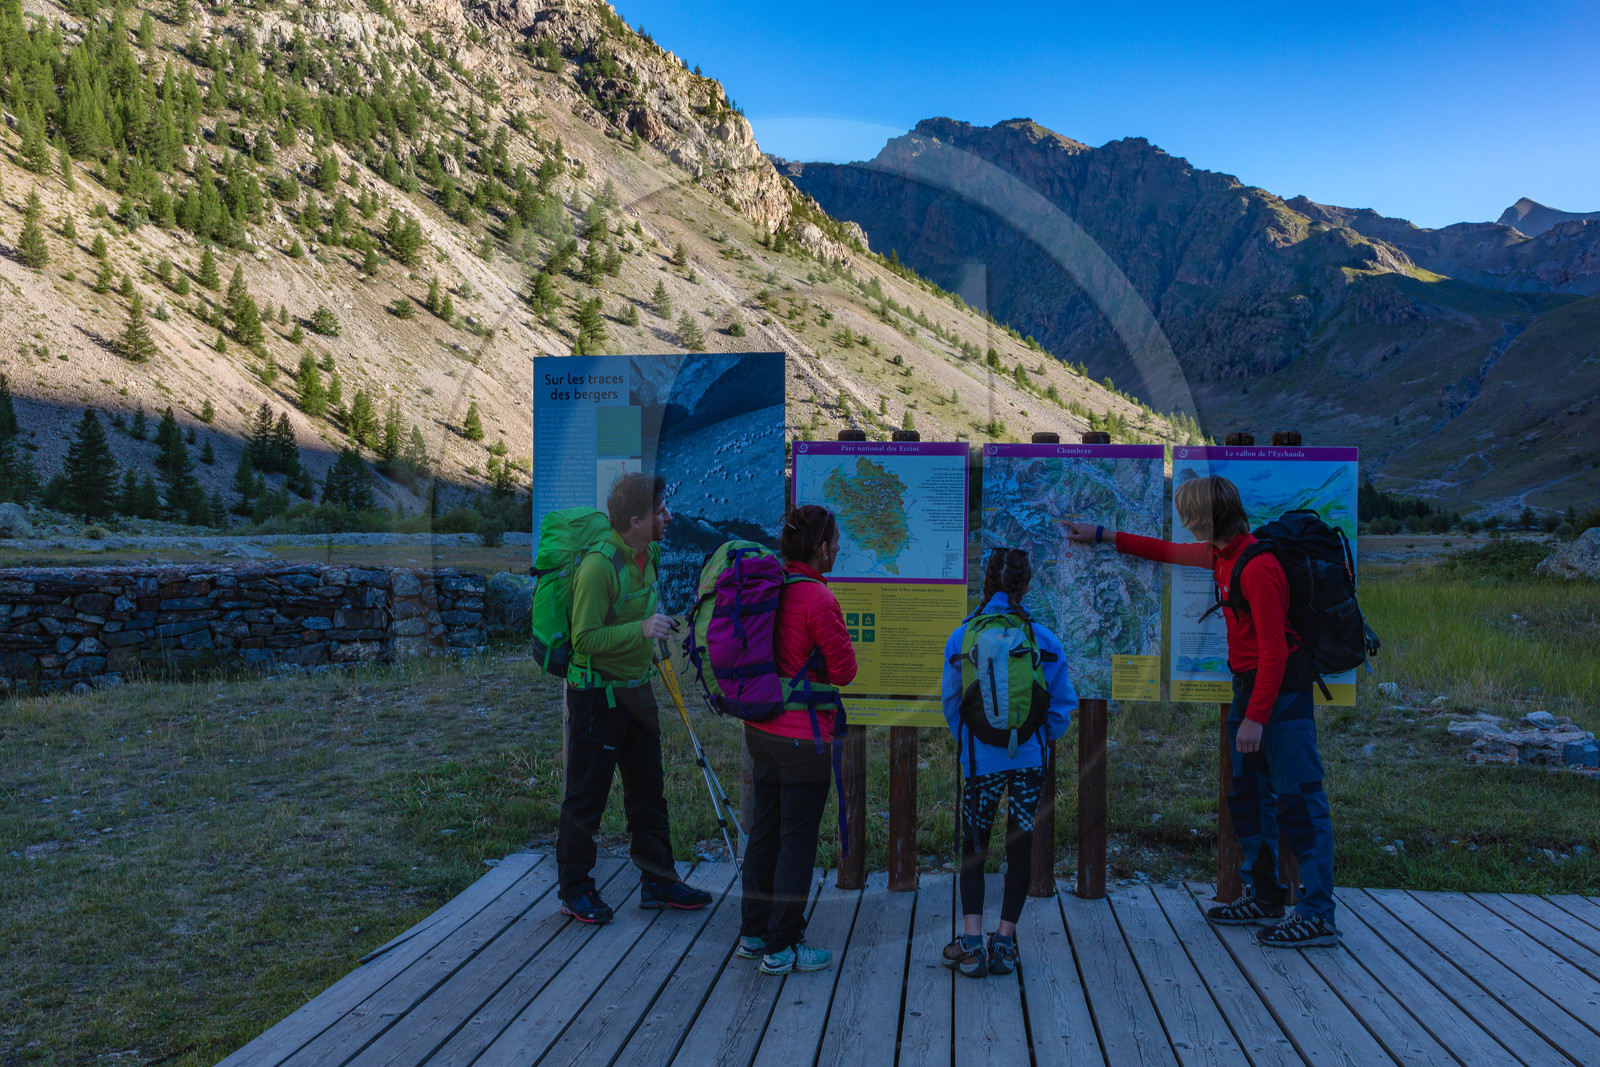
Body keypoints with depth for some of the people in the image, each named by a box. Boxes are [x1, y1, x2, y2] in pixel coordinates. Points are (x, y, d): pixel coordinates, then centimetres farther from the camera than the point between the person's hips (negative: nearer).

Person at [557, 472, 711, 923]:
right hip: (597, 694, -8)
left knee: (649, 789, 15)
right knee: (586, 796, 4)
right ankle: (575, 890, 18)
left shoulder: (650, 552, 3)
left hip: (636, 690, 8)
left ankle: (658, 881, 26)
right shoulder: (599, 565, -23)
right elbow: (585, 639, -25)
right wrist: (641, 630, -33)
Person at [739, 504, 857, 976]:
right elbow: (844, 671, -12)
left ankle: (753, 932, 29)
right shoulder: (818, 599, -19)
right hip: (803, 735, -8)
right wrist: (839, 640, 5)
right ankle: (782, 947, 11)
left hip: (760, 728, 8)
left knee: (764, 831, 18)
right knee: (798, 840, 3)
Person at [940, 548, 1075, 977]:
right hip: (1030, 760, 1)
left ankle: (972, 941, 3)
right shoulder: (1043, 639, -5)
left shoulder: (961, 639, -5)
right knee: (1021, 845, 12)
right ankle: (1004, 942, 15)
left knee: (974, 847, 11)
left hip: (980, 760, 0)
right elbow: (1063, 704, 1)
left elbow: (951, 704, 2)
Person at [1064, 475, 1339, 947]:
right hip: (1248, 683, 10)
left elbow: (1274, 650, -24)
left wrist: (1256, 717, -23)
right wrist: (1103, 535, 29)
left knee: (1299, 800, -8)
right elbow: (1169, 552, 26)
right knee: (1248, 796, 15)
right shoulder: (1222, 553, 8)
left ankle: (1318, 917, -4)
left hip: (1281, 691, -10)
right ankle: (1264, 899, 25)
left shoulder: (1257, 568, -22)